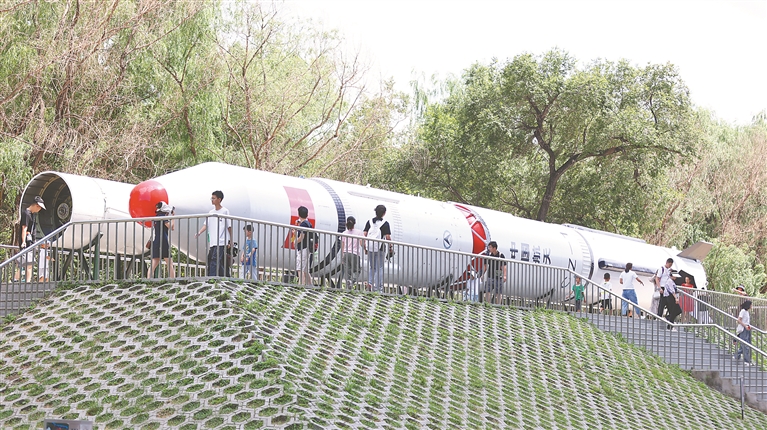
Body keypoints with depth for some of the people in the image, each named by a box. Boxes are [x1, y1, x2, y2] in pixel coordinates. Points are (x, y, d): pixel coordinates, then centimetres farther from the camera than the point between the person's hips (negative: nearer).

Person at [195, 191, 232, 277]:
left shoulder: (225, 211, 0)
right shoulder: (211, 212, 16)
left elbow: (229, 227, 1)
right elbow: (206, 225, 9)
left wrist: (230, 241, 0)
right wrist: (199, 233, -8)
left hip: (221, 242, -7)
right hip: (212, 242, 7)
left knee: (215, 260, -17)